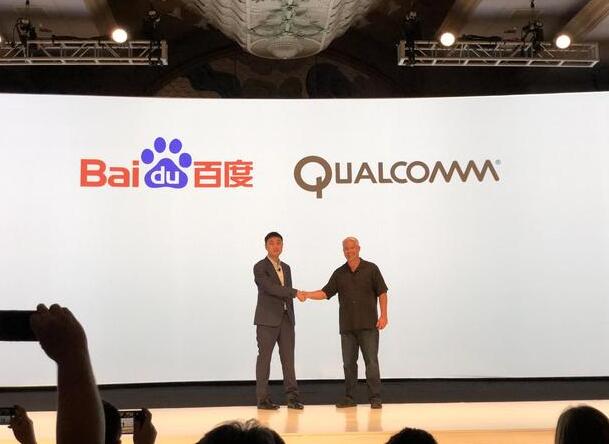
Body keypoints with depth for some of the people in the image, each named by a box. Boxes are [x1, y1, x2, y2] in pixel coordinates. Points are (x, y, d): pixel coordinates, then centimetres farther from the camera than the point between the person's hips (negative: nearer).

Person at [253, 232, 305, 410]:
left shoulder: (286, 268, 17)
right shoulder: (260, 267, -4)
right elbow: (270, 288, -18)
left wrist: (291, 319, 14)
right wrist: (295, 292, -21)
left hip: (286, 319, 6)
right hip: (268, 320, -6)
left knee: (288, 358, 3)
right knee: (264, 358, -1)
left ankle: (292, 397, 6)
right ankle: (263, 398, 3)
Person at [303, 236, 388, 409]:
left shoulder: (371, 269, 1)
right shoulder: (339, 273, 10)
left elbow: (382, 293, 0)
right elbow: (326, 292, 7)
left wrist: (383, 315, -8)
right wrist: (307, 294, -9)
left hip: (368, 325, -3)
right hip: (347, 326, 3)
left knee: (371, 361, -4)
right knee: (349, 362, 7)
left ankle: (375, 398, 2)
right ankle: (349, 398, 15)